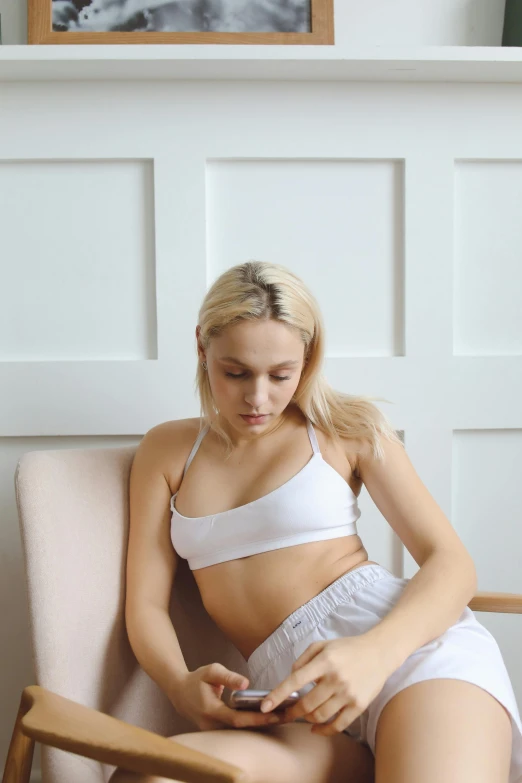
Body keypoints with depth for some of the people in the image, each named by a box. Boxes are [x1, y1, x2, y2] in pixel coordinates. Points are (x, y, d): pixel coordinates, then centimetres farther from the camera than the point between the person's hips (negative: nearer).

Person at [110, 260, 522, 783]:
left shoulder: (348, 428, 10)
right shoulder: (167, 450, 17)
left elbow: (453, 564, 2)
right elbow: (146, 604, 11)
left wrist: (375, 652, -20)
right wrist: (180, 686, -13)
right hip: (299, 708, 4)